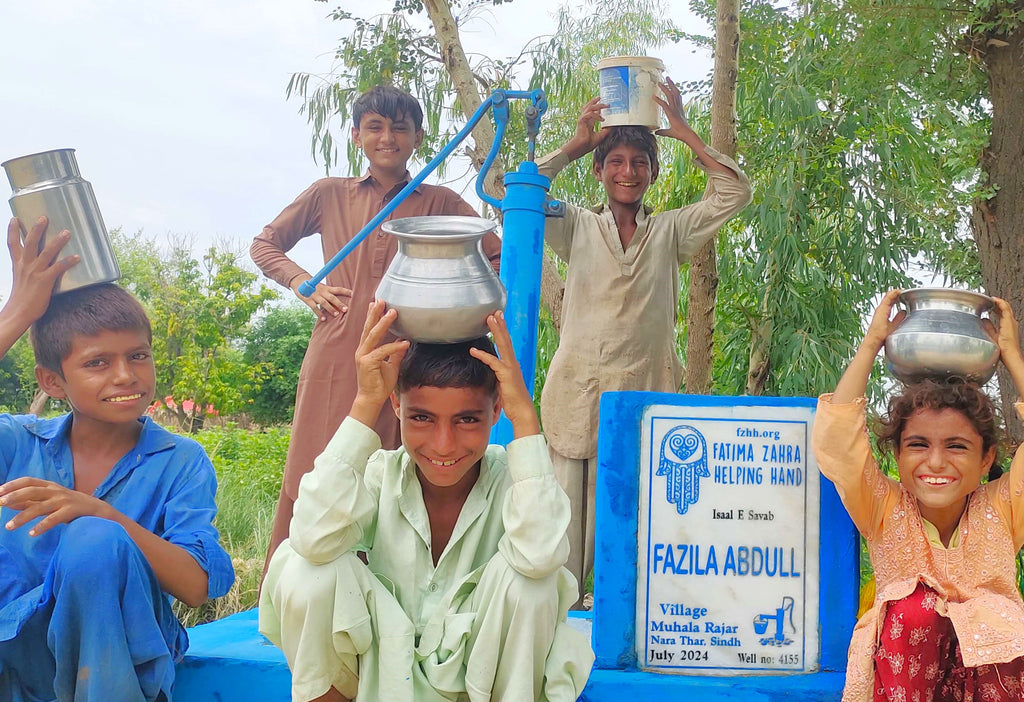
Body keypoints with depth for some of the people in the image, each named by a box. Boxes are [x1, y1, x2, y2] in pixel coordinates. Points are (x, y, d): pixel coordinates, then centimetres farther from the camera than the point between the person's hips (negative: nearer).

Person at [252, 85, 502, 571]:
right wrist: (305, 285, 5)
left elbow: (500, 255, 12)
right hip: (336, 361, 0)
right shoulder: (329, 195, 12)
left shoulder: (439, 203, 10)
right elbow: (264, 245, 20)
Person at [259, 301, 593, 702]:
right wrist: (365, 404, -30)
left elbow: (538, 556, -38)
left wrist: (523, 414, -34)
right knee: (301, 567, -24)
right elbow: (314, 540, -33)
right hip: (385, 665, 1)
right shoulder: (381, 474, -12)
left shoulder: (508, 477, -15)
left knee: (524, 577, -30)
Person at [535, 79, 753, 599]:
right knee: (573, 508, -1)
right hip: (581, 391, 0)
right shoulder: (578, 228, 11)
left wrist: (684, 132, 4)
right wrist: (575, 145, 3)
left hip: (647, 391, 1)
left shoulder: (670, 231, 12)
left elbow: (734, 193, 3)